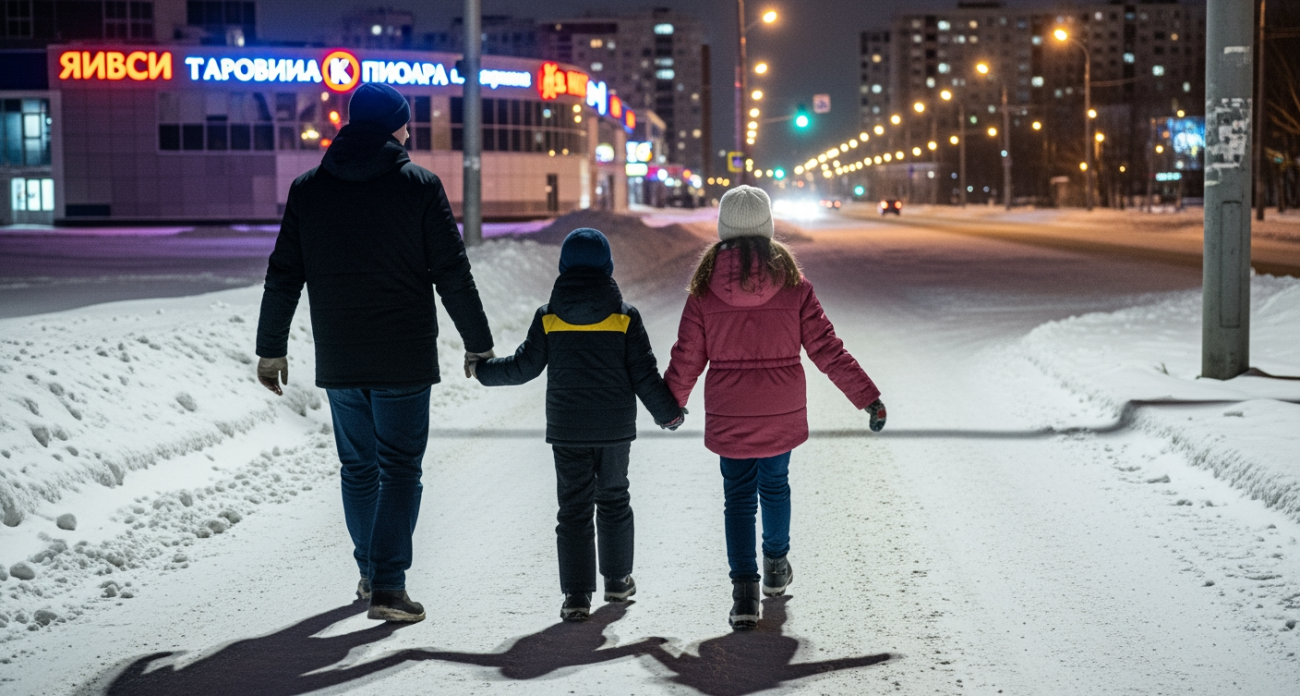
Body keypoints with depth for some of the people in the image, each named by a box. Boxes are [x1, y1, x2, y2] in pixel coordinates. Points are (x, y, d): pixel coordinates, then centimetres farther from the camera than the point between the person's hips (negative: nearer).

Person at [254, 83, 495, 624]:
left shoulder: (307, 190, 4)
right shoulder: (419, 186, -6)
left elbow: (283, 278, 7)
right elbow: (453, 274, -5)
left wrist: (271, 349, 15)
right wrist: (477, 343, 4)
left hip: (338, 359, 4)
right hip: (403, 358, -4)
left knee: (358, 467, 17)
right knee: (400, 469, 2)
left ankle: (370, 573, 29)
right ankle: (388, 587, -7)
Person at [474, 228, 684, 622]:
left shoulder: (548, 317, -4)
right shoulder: (625, 316, -4)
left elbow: (524, 367, 0)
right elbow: (644, 375, -3)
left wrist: (484, 370, 18)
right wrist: (668, 413, 11)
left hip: (567, 429, 0)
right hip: (615, 427, 1)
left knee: (573, 508, 1)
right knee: (614, 499, 19)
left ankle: (577, 595, -6)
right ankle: (617, 581, 28)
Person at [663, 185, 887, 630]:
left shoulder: (705, 289, -8)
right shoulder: (793, 284, -8)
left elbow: (687, 357, -2)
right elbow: (826, 349, -7)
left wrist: (671, 404, 16)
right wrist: (868, 397, -1)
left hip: (729, 415, -1)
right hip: (782, 411, 1)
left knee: (738, 496, 7)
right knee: (774, 485, 22)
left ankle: (744, 592, -3)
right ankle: (776, 567, 40)